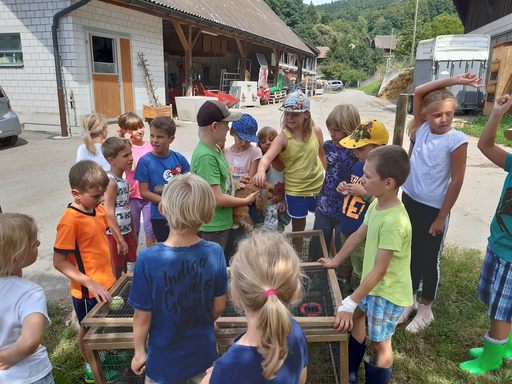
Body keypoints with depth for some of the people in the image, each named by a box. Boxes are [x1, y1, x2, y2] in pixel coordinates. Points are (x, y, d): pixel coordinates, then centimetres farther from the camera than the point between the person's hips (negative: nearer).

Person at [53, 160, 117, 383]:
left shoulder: (98, 209, -3)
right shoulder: (70, 221, -25)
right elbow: (59, 262, -21)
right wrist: (90, 284, -25)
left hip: (106, 284, 6)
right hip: (88, 291, -6)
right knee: (88, 329, 17)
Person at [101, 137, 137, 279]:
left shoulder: (124, 181, 9)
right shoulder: (110, 182, -19)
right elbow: (109, 214, -22)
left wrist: (133, 235, 19)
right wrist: (120, 240, -20)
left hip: (126, 232, 9)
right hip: (114, 235, -8)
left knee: (124, 271, 19)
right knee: (115, 276, 4)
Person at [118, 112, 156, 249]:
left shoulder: (150, 146, 3)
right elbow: (131, 167, -23)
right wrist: (128, 144, -17)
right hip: (133, 195, -2)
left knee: (150, 230, 5)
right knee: (133, 232, 12)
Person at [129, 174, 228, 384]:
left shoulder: (147, 260, -28)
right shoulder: (214, 253, -20)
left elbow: (142, 317, -17)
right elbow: (219, 306, -7)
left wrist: (139, 352, 2)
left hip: (164, 361, -2)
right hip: (203, 354, 2)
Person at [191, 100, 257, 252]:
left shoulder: (215, 149, 7)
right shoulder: (205, 156, -25)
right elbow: (217, 198, -24)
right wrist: (246, 200, -11)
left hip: (223, 223, 9)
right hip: (211, 229, -9)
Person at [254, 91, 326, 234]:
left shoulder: (316, 131, -5)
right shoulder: (283, 138, -15)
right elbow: (267, 157, -29)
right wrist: (261, 170, -51)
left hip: (319, 187, 2)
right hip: (295, 191, -2)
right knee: (298, 227, 13)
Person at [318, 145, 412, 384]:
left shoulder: (394, 221, -33)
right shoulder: (376, 204, -6)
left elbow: (379, 271, -30)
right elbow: (358, 235, 8)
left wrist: (349, 303, -27)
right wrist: (336, 261, 17)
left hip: (389, 293, -9)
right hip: (372, 284, 10)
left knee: (379, 342, 8)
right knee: (356, 315, 25)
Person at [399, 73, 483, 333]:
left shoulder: (456, 140, -15)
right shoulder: (421, 129, -2)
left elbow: (456, 181, -13)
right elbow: (418, 92, -5)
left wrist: (442, 217, -12)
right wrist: (453, 81, -9)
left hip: (433, 209, -5)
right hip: (409, 201, 5)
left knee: (429, 260, 10)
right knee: (411, 254, 18)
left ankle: (425, 309, 30)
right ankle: (410, 299, 38)